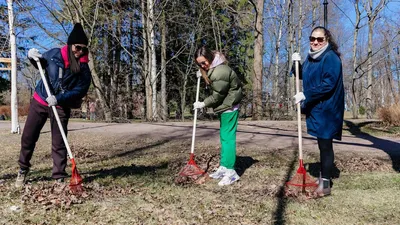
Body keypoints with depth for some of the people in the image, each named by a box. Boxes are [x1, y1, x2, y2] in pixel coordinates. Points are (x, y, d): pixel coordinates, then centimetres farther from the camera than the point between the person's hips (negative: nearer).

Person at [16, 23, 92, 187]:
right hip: (40, 100, 2)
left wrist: (58, 99, -29)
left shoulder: (84, 69, -13)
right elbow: (41, 63, 14)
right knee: (28, 136, 8)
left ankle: (59, 177, 8)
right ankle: (23, 169, 30)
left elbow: (80, 91, -19)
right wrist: (33, 57, -9)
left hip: (61, 107, -2)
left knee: (59, 143, -1)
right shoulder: (54, 54, -7)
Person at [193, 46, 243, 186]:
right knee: (223, 137, 14)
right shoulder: (211, 67, 4)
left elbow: (217, 96, -21)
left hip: (229, 106, -11)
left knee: (227, 137, -11)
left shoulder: (220, 72, -27)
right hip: (223, 106, 11)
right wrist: (202, 73, 11)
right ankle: (223, 168, 22)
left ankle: (230, 172, -9)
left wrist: (203, 104, -9)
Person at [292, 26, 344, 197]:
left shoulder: (331, 58, -14)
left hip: (326, 109, -8)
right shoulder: (311, 57, 12)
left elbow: (328, 85, -24)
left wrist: (305, 95, -24)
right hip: (315, 108, 8)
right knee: (322, 145, 17)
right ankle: (323, 177, 29)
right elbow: (304, 76, 26)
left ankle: (325, 184, 2)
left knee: (325, 145, -5)